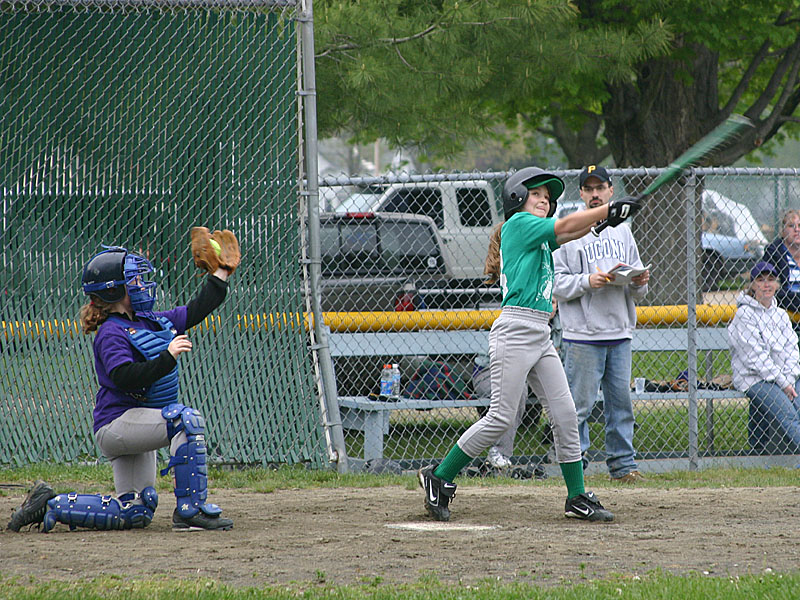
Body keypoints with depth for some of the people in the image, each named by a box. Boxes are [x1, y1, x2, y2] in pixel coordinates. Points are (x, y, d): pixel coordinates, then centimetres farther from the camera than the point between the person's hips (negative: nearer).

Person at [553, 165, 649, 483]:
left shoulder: (622, 231, 17)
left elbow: (636, 287, 20)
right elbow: (555, 282, -6)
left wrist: (639, 283, -2)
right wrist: (587, 281, -20)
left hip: (620, 333, 5)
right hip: (583, 335, -5)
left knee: (621, 400, 7)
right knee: (580, 402, -4)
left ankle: (622, 464, 14)